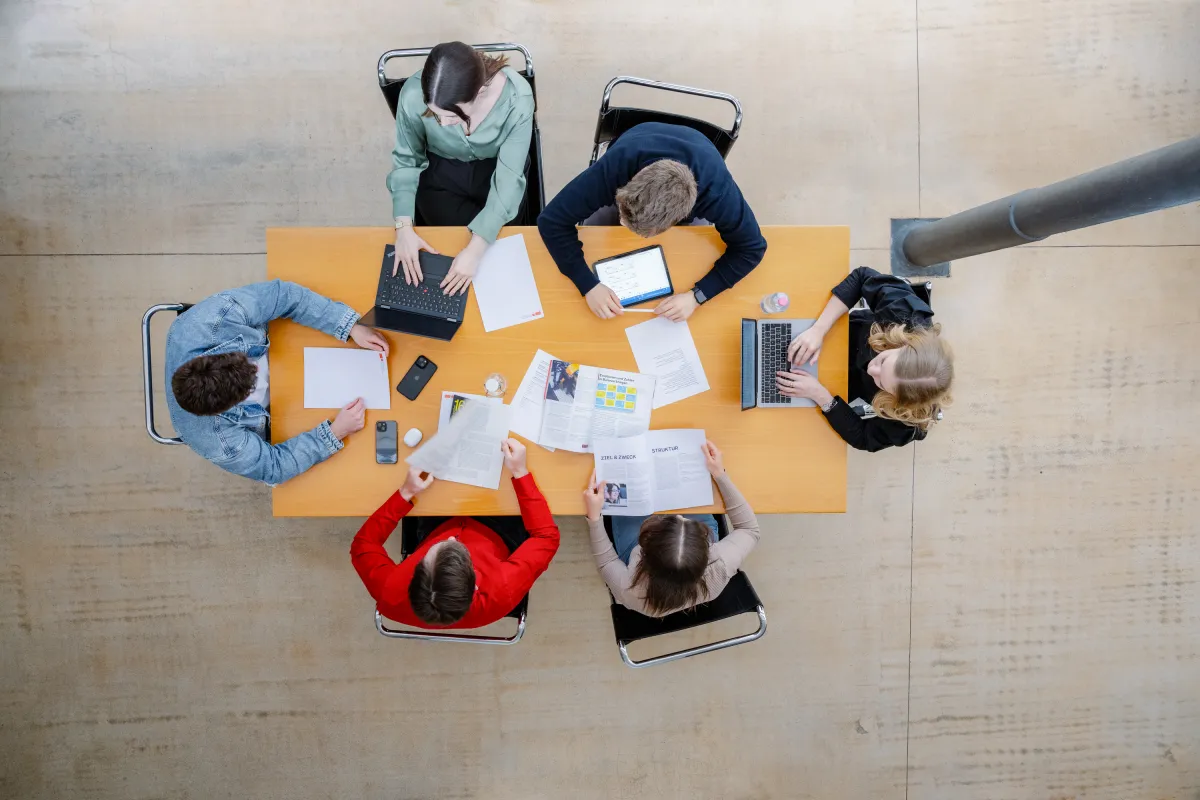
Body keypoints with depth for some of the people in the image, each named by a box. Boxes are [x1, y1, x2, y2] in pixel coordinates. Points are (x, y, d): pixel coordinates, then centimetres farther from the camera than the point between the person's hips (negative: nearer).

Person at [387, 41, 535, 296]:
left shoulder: (517, 98, -33)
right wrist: (404, 227, -24)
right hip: (441, 173, 0)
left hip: (496, 170, 0)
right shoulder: (414, 94, -29)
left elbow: (508, 178, -27)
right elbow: (406, 160, -12)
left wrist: (476, 248, -36)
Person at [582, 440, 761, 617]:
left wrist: (594, 518, -24)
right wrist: (720, 475, -27)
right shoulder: (719, 570, -45)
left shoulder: (629, 592, -46)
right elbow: (750, 529, -24)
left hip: (641, 555, 0)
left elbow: (607, 563, -20)